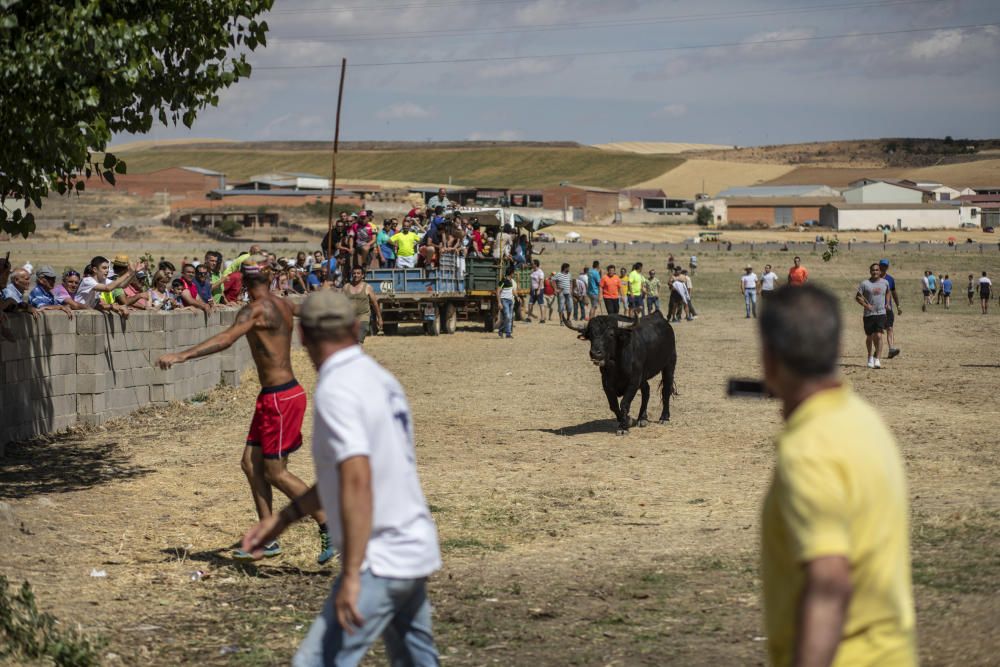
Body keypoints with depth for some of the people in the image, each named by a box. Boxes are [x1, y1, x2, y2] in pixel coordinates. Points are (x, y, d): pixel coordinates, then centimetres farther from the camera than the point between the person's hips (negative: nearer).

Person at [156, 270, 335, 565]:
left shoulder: (255, 309, -16)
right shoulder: (283, 306, 10)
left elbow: (227, 338, -34)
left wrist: (181, 355, -43)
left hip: (279, 398, -9)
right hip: (274, 396, 9)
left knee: (275, 472, -3)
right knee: (251, 463, 11)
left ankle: (330, 528, 1)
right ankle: (268, 539, 14)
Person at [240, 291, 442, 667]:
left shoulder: (336, 389, -15)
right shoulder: (382, 380, 12)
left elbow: (357, 481, -26)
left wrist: (351, 575, -29)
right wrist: (284, 518, 24)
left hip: (382, 561, -9)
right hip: (415, 551, 9)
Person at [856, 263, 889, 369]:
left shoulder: (885, 282, 7)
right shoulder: (865, 283, -3)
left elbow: (888, 292, 27)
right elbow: (857, 297, 1)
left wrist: (887, 303, 14)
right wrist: (866, 305, -12)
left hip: (881, 313, 0)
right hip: (868, 314, 0)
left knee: (878, 336, -13)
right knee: (869, 337, 10)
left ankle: (877, 359, -13)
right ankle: (870, 357, 30)